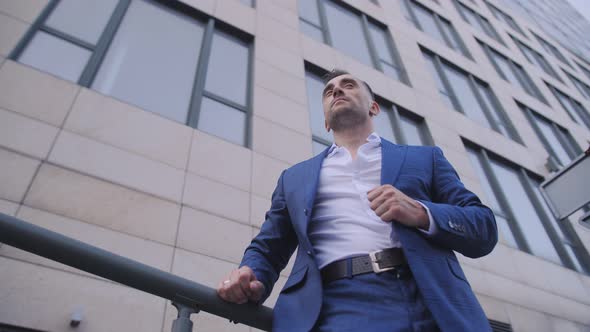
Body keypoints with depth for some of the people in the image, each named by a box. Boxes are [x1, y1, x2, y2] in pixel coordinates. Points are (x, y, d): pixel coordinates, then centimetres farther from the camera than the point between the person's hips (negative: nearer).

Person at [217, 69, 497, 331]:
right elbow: (267, 249, 20)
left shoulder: (424, 158, 19)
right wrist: (250, 279, -3)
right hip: (336, 309, 2)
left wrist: (421, 213, -7)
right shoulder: (295, 177, 22)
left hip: (431, 306, 0)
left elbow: (485, 229, 12)